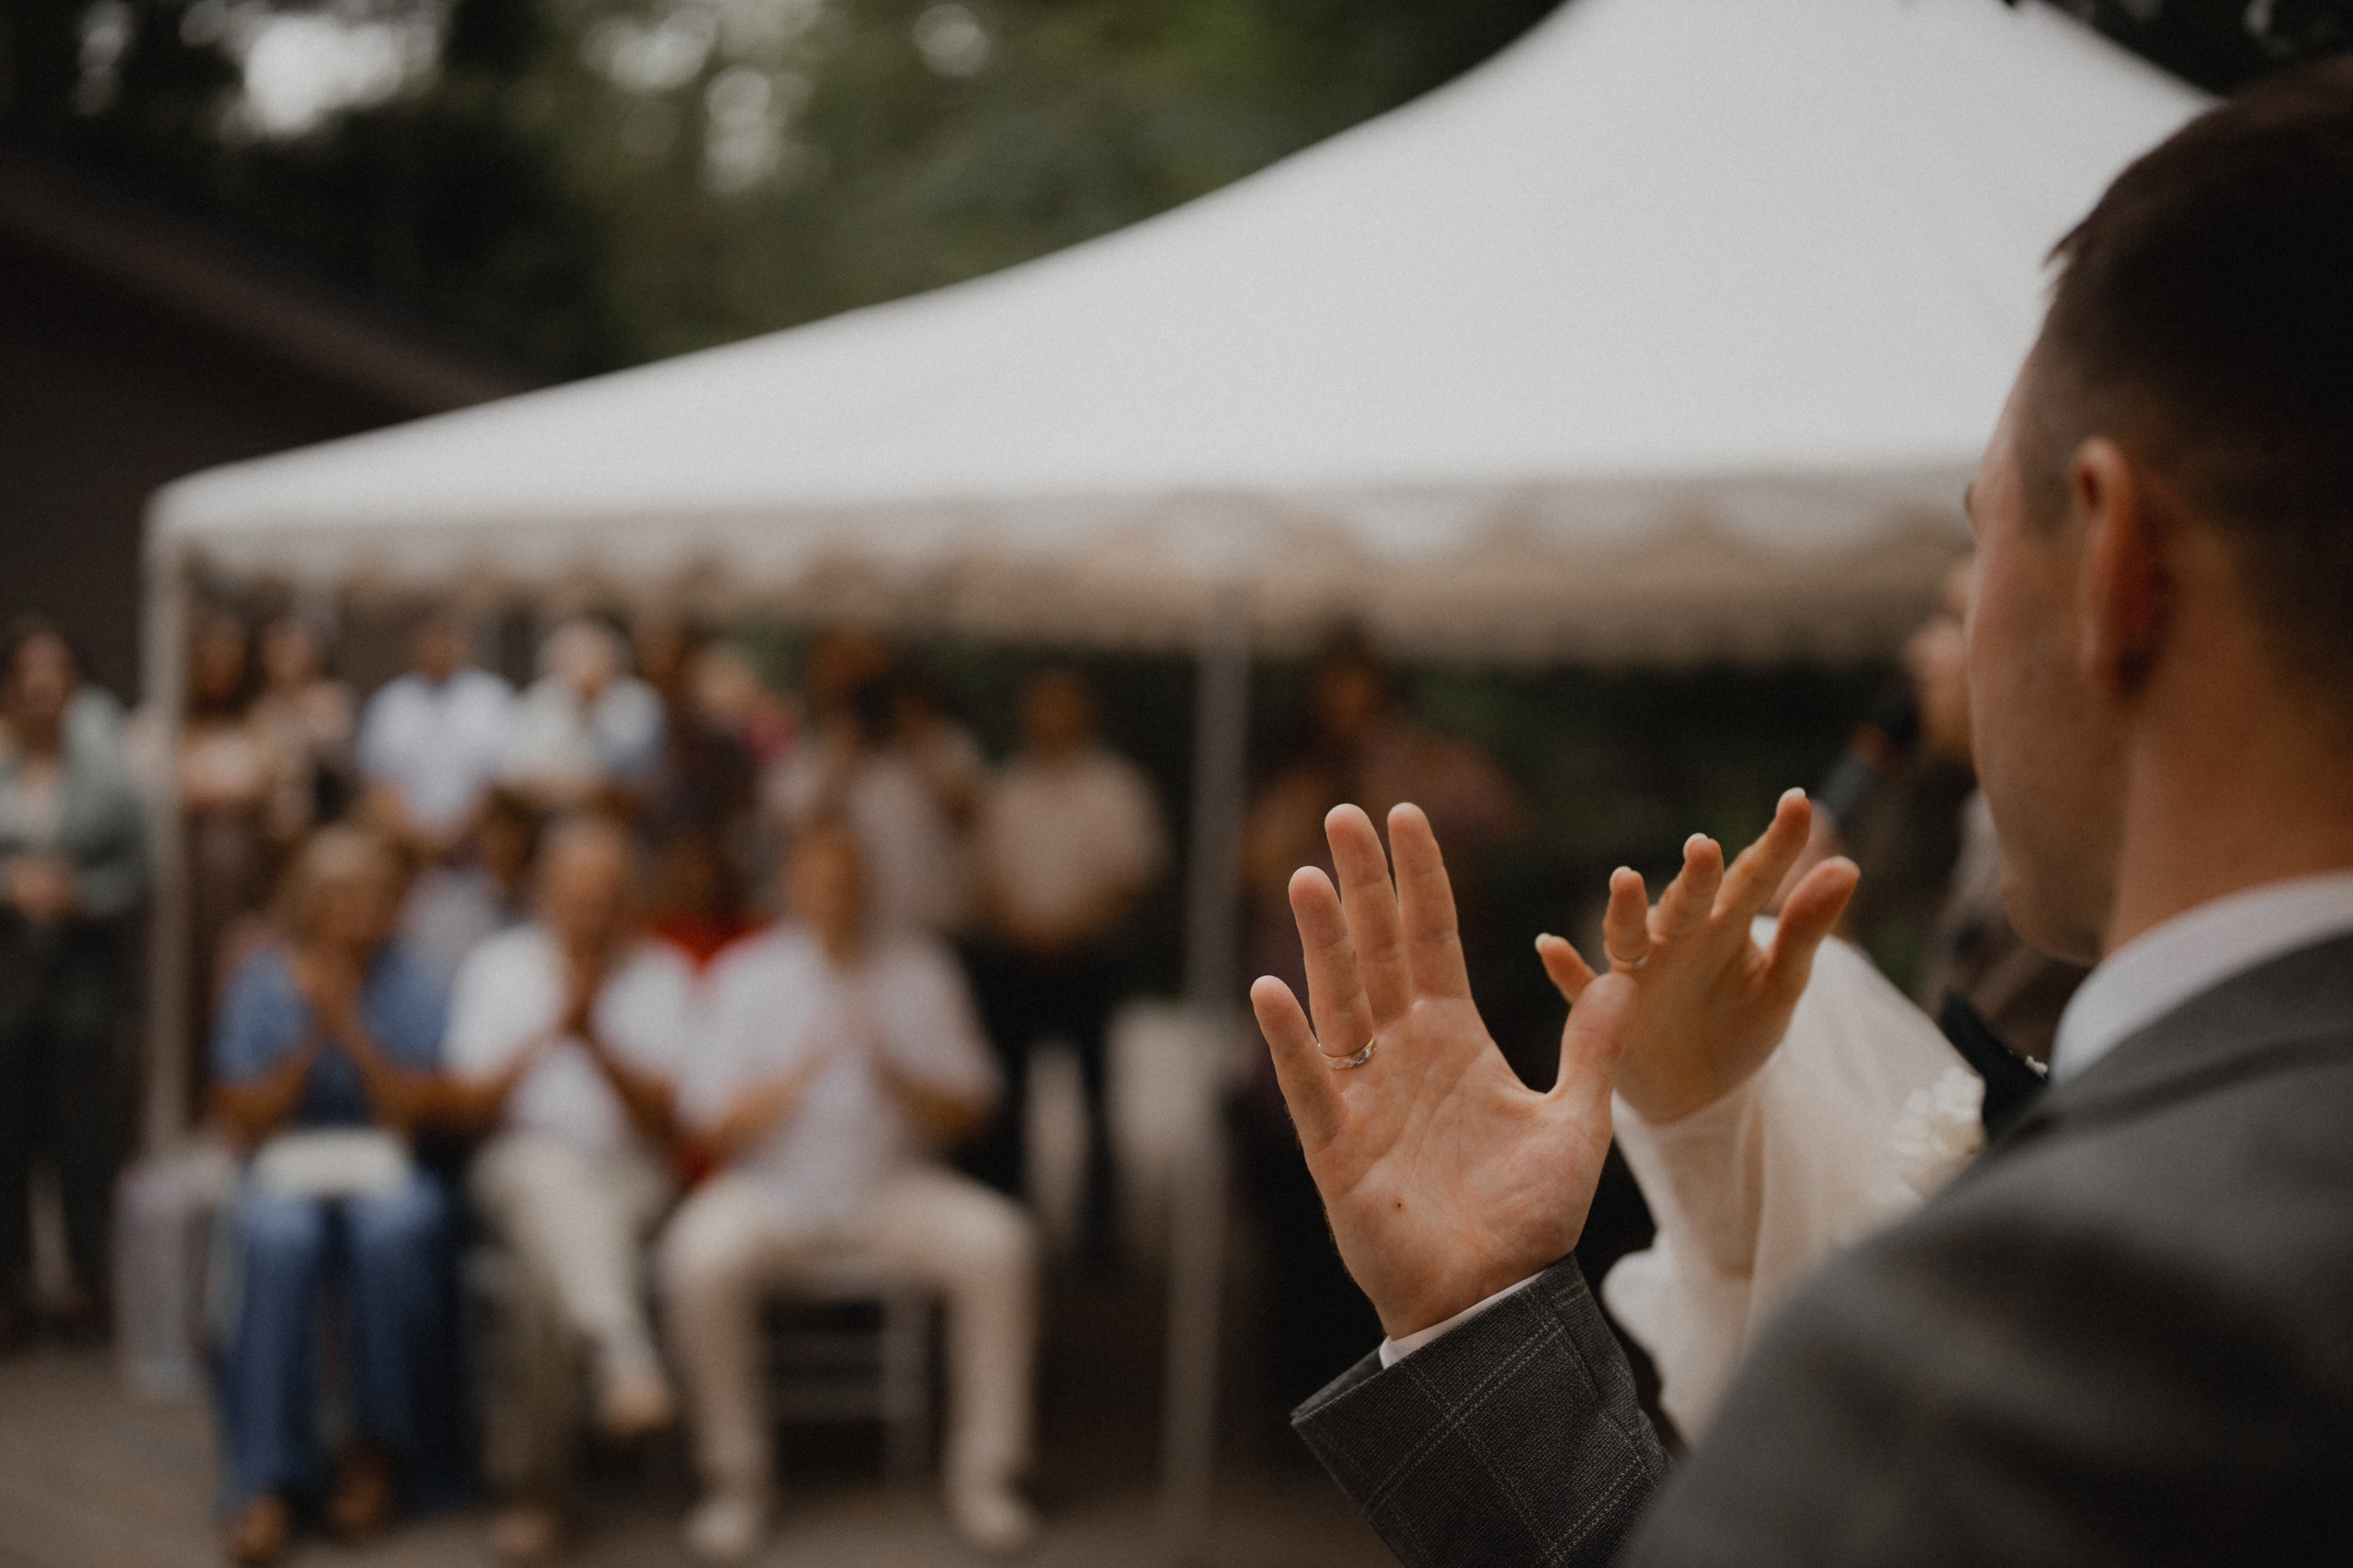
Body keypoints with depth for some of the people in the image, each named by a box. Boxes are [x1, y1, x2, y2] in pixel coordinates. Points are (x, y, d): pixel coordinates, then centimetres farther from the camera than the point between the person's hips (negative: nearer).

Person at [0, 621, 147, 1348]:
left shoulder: (104, 762, 1)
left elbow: (134, 866, 2)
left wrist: (78, 892, -14)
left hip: (86, 965, 0)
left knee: (86, 1124, 3)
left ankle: (90, 1281, 15)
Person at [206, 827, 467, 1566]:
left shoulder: (411, 985, 4)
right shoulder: (261, 983, 4)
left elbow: (422, 1111, -5)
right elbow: (243, 1118, 1)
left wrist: (349, 1029, -14)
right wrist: (308, 1044, -12)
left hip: (387, 1173, 0)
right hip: (285, 1174, 0)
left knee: (391, 1229, -35)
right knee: (277, 1239, -35)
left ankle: (380, 1450, -16)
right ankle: (270, 1479, -29)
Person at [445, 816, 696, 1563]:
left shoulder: (663, 972, 10)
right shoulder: (497, 964, 11)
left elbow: (664, 1115, 0)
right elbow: (470, 1101, 3)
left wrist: (594, 1039, -15)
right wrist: (549, 1032, -11)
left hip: (628, 1171, 0)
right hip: (523, 1162, 0)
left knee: (559, 1265, -33)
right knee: (555, 1176, -39)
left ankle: (529, 1478, -20)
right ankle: (625, 1363, -61)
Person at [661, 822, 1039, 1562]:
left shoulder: (920, 970, 5)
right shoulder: (748, 974, 2)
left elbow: (964, 1113, 1)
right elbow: (720, 1123, -6)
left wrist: (892, 1074, -18)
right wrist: (798, 1075, -22)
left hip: (895, 1185, 1)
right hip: (772, 1188, -1)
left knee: (999, 1244, -26)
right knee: (699, 1259, -32)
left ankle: (984, 1474, -10)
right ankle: (735, 1478, -11)